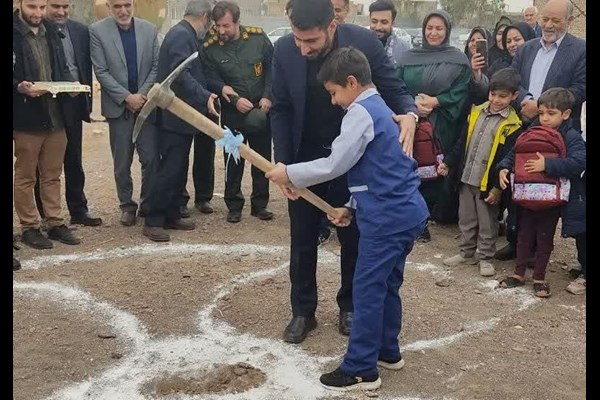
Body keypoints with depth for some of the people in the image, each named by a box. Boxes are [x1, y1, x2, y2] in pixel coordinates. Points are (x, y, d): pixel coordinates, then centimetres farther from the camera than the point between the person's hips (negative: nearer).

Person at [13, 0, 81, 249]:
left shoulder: (51, 30, 11)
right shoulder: (15, 33, -8)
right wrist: (19, 87, -25)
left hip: (56, 114, 6)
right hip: (26, 117, -5)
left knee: (52, 175, 13)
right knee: (25, 177, 7)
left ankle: (55, 223, 22)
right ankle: (29, 227, 16)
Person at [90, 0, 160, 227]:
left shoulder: (149, 30, 4)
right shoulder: (97, 31, -3)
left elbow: (156, 67, 3)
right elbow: (101, 71, -7)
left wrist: (143, 95, -8)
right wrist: (127, 97, -13)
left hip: (146, 104, 1)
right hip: (118, 106, -1)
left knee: (151, 158, -1)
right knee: (122, 162, 5)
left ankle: (149, 204, 14)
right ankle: (127, 206, 19)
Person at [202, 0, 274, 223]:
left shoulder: (258, 38, -6)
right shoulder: (210, 48, -8)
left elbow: (272, 68, -1)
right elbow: (213, 80, -8)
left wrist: (267, 97, -11)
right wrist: (235, 100, -20)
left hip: (261, 111, 1)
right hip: (232, 113, -1)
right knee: (233, 160, 6)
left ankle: (260, 204, 23)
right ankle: (234, 205, 19)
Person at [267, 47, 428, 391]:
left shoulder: (361, 111, -13)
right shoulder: (380, 108, 18)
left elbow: (334, 165, -18)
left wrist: (288, 173, -8)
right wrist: (352, 206, 18)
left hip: (388, 217, -10)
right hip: (406, 212, 10)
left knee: (367, 289, -4)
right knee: (387, 285, 19)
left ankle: (361, 371, 3)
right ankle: (387, 351, 31)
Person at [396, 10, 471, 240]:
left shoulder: (459, 60, 5)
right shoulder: (408, 57, 9)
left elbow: (461, 92, -2)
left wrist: (435, 102, -16)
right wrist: (414, 103, -14)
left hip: (443, 126, -1)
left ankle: (440, 213, 13)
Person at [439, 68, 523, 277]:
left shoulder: (512, 125, -12)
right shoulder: (476, 112, 4)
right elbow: (462, 143, 12)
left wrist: (498, 188, -14)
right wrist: (448, 163, 9)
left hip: (488, 183, -5)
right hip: (466, 179, 5)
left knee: (487, 224, 9)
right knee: (466, 219, 17)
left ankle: (486, 258, 24)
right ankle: (467, 253, 32)